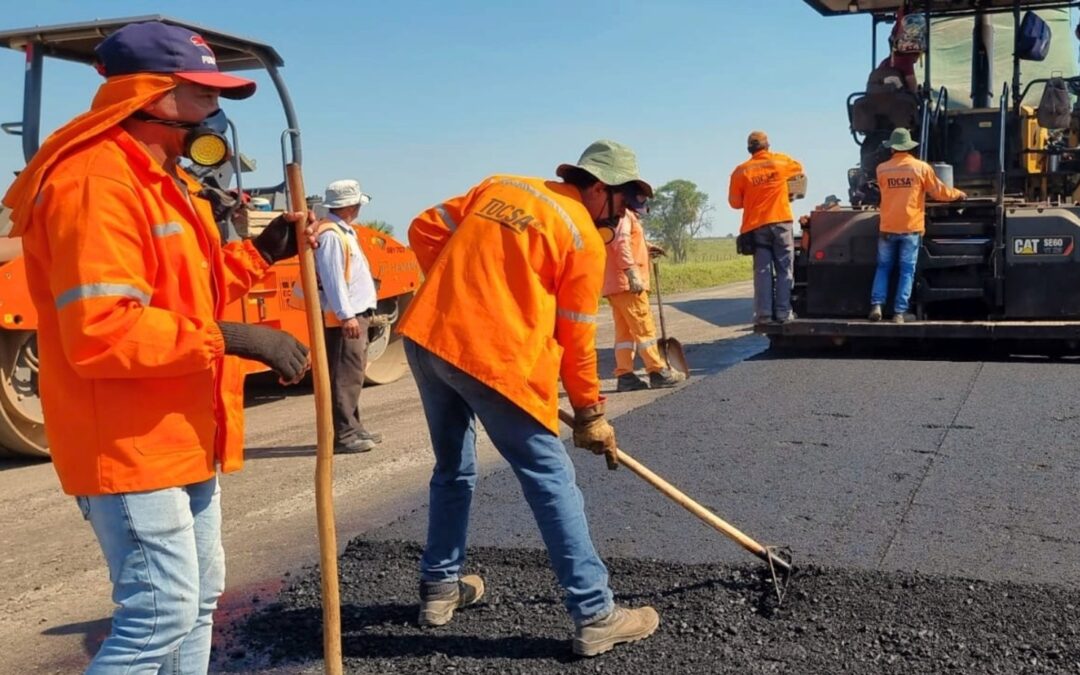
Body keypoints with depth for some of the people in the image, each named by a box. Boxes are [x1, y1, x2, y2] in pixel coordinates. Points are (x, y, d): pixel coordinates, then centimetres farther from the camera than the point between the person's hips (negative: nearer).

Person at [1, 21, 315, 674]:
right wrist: (232, 338, -27)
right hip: (129, 446, -11)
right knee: (162, 616, -8)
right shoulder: (95, 182, -20)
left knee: (198, 600, 18)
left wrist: (260, 252, 9)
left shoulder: (161, 178, 15)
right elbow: (101, 332, -29)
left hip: (181, 438, 11)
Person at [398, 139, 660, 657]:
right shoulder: (585, 239, 1)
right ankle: (594, 616, 6)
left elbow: (425, 230, 16)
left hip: (425, 336, 7)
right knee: (552, 481, 2)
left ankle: (439, 588, 35)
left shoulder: (501, 185, 17)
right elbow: (575, 339, 3)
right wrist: (591, 414, 13)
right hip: (493, 357, -7)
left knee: (453, 469, 23)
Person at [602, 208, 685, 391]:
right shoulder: (622, 213, -10)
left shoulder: (627, 215, 23)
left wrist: (644, 250, 21)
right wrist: (632, 272, -30)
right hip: (627, 283, -10)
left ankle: (625, 376, 6)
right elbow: (620, 243, -23)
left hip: (614, 284, 10)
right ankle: (658, 372, 0)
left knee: (624, 330, 8)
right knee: (644, 328, -4)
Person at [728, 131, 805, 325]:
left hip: (756, 225, 0)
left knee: (762, 270, 2)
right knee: (784, 269, 3)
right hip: (781, 222, 0)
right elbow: (799, 168, 25)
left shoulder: (741, 171, 0)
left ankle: (764, 313, -4)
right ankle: (783, 312, -1)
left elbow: (735, 202, 4)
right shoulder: (781, 161, 3)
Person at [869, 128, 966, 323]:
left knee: (883, 267, 12)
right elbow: (939, 192, 4)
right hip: (911, 228, -2)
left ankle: (876, 306, -1)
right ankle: (900, 312, -1)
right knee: (907, 270, 3)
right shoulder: (921, 167, -4)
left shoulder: (882, 169, 1)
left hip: (888, 227, 2)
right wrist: (958, 194, 22)